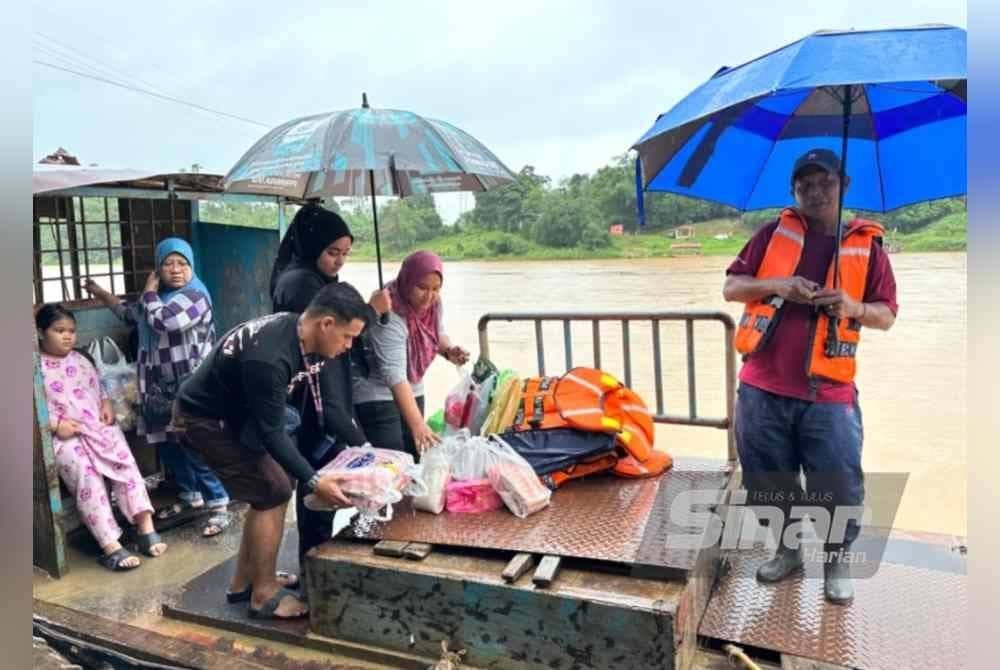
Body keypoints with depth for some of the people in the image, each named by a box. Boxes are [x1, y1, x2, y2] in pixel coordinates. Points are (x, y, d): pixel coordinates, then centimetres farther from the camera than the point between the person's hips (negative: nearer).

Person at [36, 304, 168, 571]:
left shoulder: (80, 360, 17)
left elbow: (99, 387, 25)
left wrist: (107, 404, 4)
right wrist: (55, 425, -15)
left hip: (98, 425, 5)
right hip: (63, 435, -4)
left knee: (125, 461, -20)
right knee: (86, 474, -26)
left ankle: (146, 527, -21)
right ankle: (110, 546, -27)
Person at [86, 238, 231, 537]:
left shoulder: (195, 296, -13)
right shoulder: (157, 296, 14)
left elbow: (161, 321, -27)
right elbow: (131, 314, 33)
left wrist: (149, 290, -10)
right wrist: (101, 293, 31)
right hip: (162, 388, 9)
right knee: (168, 445, 15)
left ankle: (219, 506, 0)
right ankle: (190, 496, 31)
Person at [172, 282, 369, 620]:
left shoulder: (299, 333, -7)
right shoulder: (268, 358, -35)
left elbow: (318, 400, 2)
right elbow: (272, 432, -29)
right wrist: (314, 481, -28)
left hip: (234, 413, 9)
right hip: (204, 420, -9)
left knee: (270, 489, 10)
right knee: (272, 493, -9)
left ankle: (245, 580, 23)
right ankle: (264, 593, 6)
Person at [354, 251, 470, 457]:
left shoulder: (433, 303, -7)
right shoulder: (390, 316, -28)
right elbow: (395, 375, -37)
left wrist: (449, 350, -9)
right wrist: (417, 425, -45)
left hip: (412, 392, 7)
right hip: (377, 396, -7)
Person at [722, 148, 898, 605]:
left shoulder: (866, 245, 5)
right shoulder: (773, 234, 7)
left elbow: (886, 316, 6)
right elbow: (731, 287, 4)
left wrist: (853, 306, -16)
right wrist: (777, 284, -14)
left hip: (828, 395, -1)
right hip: (762, 388, 1)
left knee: (839, 486, 3)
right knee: (768, 479, 12)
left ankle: (838, 561, 27)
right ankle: (787, 549, 34)